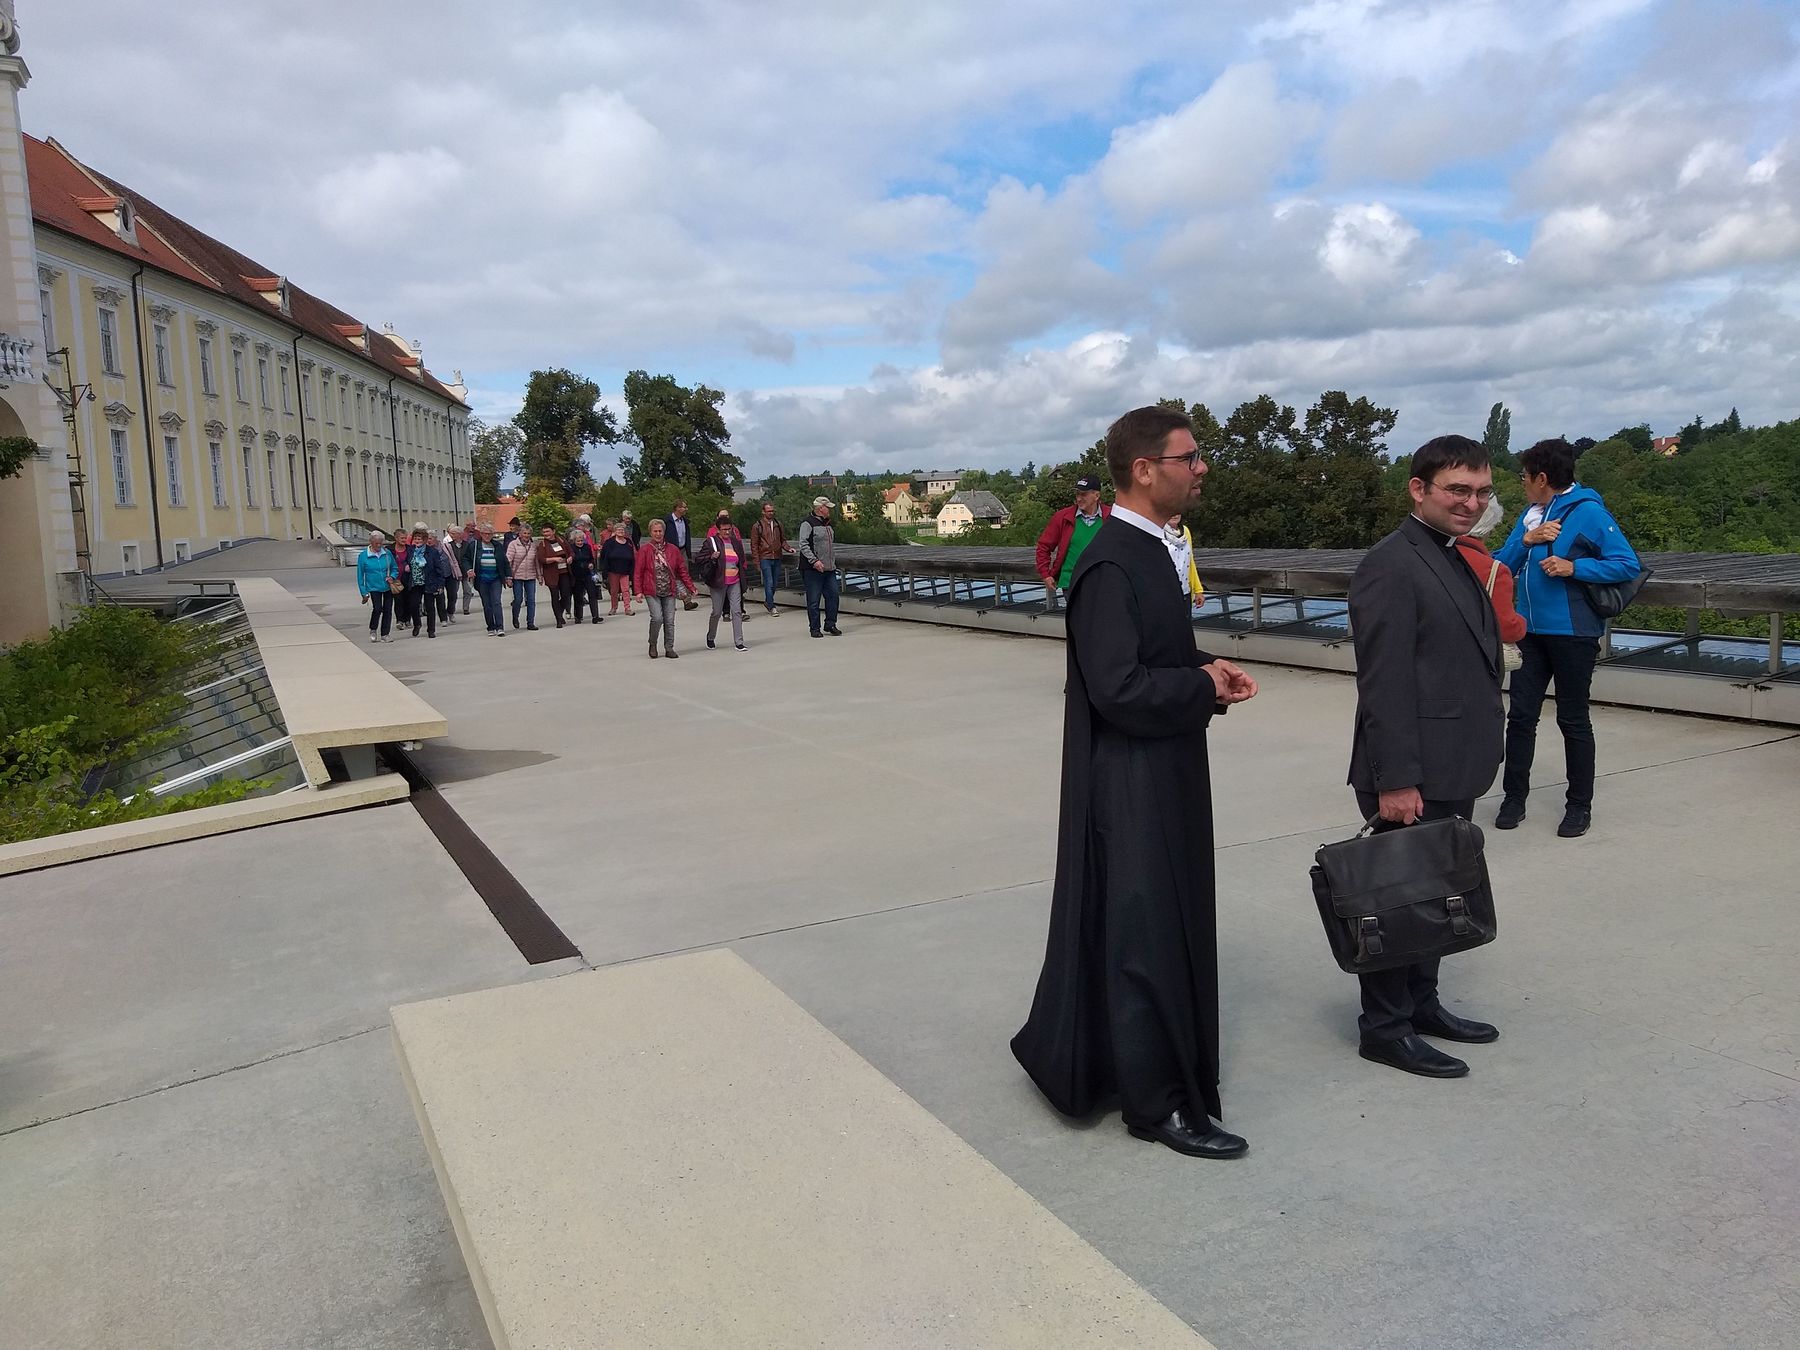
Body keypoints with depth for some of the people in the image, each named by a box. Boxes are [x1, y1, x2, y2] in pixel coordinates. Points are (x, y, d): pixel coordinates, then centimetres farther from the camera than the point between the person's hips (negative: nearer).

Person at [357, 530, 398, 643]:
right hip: (374, 588, -3)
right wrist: (364, 592, -4)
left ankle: (384, 635, 15)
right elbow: (360, 576, -1)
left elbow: (395, 569, 14)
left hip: (388, 587, 3)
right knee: (377, 608, -17)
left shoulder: (387, 553, 1)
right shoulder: (363, 556, -5)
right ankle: (372, 630, 8)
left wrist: (392, 576, -8)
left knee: (387, 610, 3)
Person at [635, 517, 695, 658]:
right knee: (657, 618, -15)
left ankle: (669, 648, 14)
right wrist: (639, 591, -9)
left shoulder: (672, 550, 6)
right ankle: (652, 644, 8)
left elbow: (682, 570, 11)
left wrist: (691, 587, 7)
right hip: (652, 591, -3)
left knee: (669, 620, 2)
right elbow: (638, 572, -2)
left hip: (669, 591, 3)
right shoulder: (645, 550, -2)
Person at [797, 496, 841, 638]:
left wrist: (833, 562, 22)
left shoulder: (827, 523, 17)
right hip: (813, 569, -7)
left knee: (833, 595, 5)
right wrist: (814, 561, -23)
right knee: (814, 600, -1)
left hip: (829, 568, 8)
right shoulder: (808, 524, -9)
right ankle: (814, 628, 8)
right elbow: (803, 545, -15)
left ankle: (830, 625, 16)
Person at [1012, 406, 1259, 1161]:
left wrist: (1205, 672, 1)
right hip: (1132, 786, -10)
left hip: (1157, 779, 10)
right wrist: (1206, 685, -13)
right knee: (1147, 935, 2)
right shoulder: (1111, 566, -21)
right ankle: (1160, 1101, 17)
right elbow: (1118, 689, -26)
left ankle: (1069, 1058, 36)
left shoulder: (1144, 550, 10)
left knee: (1130, 929, 19)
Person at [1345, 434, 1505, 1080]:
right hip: (1413, 777, -9)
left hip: (1453, 771, 9)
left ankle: (1422, 1003, 32)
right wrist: (1395, 782, -22)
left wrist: (1476, 760, 17)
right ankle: (1385, 1028, 14)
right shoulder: (1391, 566, -16)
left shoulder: (1455, 559, 14)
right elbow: (1384, 684, -21)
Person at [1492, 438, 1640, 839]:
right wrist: (1526, 540, -8)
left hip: (1573, 633, -6)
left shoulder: (1587, 512, -10)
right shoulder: (1530, 514, 10)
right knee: (1520, 715, 6)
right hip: (1531, 631, 6)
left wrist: (1573, 568, -22)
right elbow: (1503, 565, 9)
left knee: (1573, 720, 5)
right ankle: (1514, 797, 16)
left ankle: (1580, 805, 16)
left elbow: (1628, 564, -12)